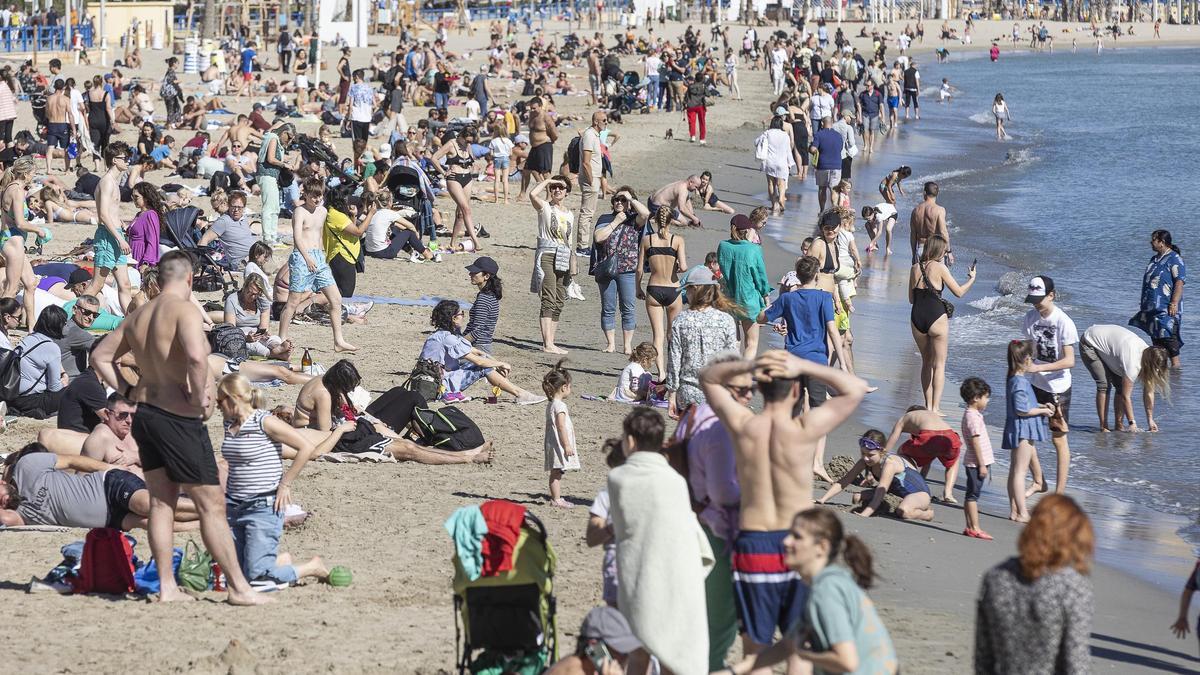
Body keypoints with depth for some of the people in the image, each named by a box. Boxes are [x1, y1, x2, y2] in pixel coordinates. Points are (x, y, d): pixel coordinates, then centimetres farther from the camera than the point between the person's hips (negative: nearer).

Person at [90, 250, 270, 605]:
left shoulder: (138, 315, 10)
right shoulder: (184, 309, -15)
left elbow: (100, 356, 18)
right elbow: (196, 356, -33)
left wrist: (129, 391, 14)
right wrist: (200, 397, -19)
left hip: (146, 414, 8)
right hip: (179, 417, -8)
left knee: (161, 502, 14)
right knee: (212, 505, -1)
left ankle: (167, 587, 16)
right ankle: (239, 587, 3)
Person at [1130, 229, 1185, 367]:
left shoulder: (1174, 259, -9)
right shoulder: (1154, 259, 18)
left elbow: (1180, 282, -16)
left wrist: (1174, 303, -23)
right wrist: (1144, 304, 24)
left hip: (1167, 308, -9)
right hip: (1152, 307, 9)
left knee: (1168, 335, -12)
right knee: (1155, 337, 10)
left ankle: (1175, 363, -9)